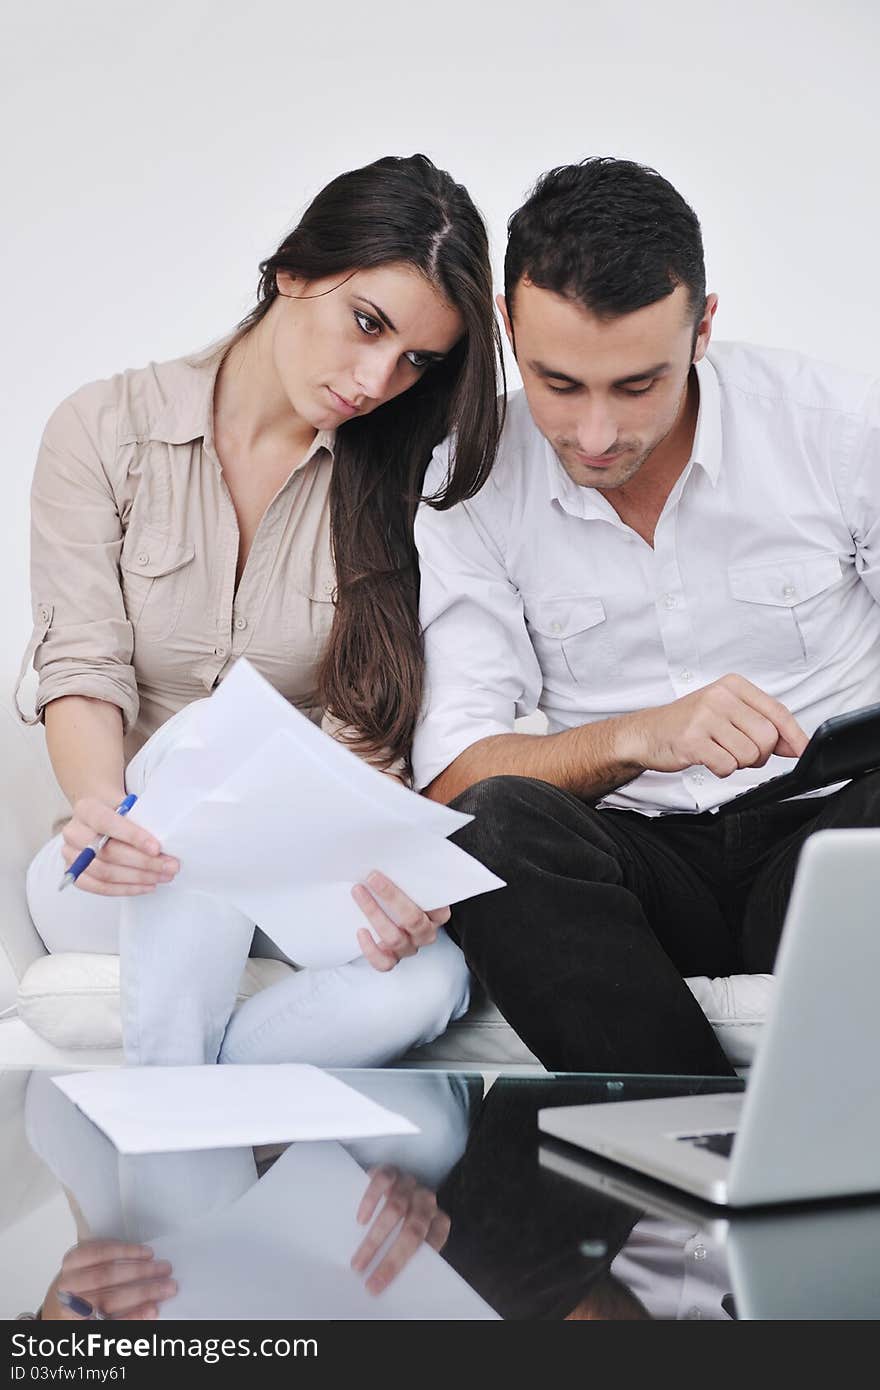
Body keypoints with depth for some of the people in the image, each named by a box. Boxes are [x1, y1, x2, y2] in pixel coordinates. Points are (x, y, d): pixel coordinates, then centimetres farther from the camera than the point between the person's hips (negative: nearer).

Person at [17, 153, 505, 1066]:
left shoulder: (388, 480, 2)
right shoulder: (105, 430, -2)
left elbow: (362, 729, -7)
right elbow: (83, 671, -10)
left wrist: (393, 870, -29)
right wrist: (101, 806, -32)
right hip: (116, 876, -1)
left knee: (422, 984, -31)